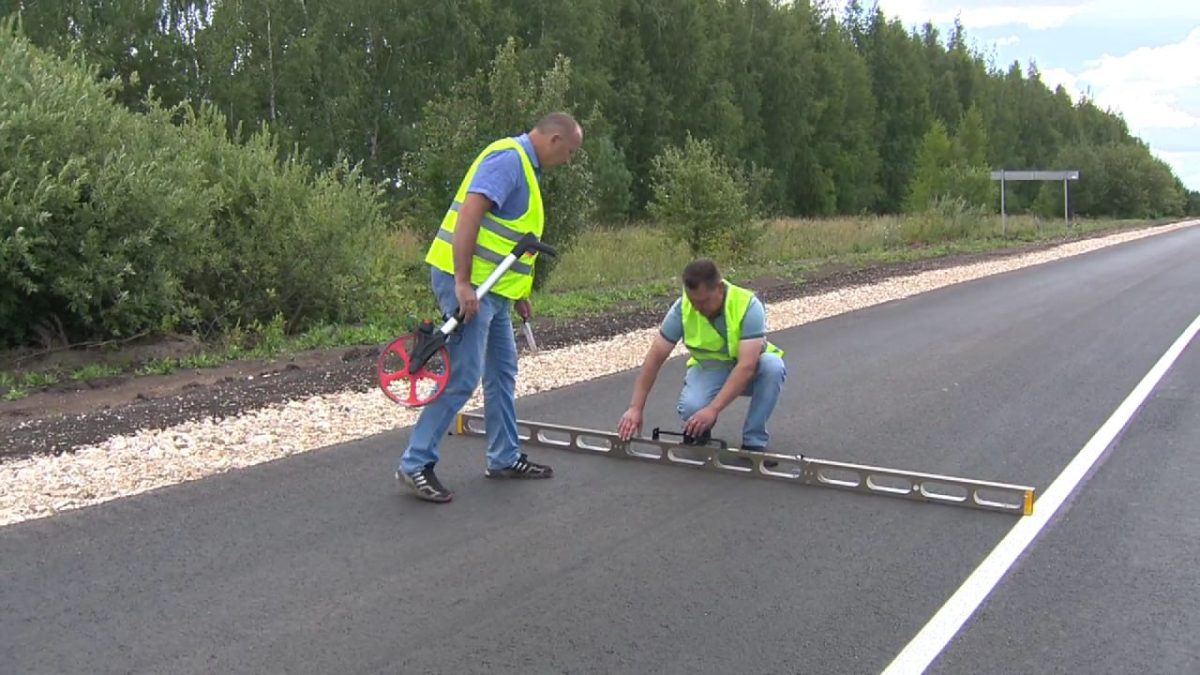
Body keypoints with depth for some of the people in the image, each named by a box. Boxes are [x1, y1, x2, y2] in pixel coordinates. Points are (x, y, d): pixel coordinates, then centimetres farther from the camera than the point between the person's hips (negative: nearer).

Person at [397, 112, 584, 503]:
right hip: (467, 283, -11)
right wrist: (463, 282, -29)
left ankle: (504, 458, 25)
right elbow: (469, 213, -26)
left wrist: (518, 292, 24)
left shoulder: (525, 165, 18)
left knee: (503, 372, 15)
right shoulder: (508, 157, -14)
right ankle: (415, 463, 1)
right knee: (463, 378, -9)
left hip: (490, 287, 11)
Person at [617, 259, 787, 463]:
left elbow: (746, 366, -38)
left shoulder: (748, 305, -31)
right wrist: (635, 408, -24)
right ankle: (699, 431, 5)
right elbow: (655, 358, -18)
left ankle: (754, 441, -18)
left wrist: (713, 410, -46)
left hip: (748, 370, 0)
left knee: (772, 365, -36)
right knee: (691, 408, -33)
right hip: (710, 367, 1)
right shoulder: (682, 308, -22)